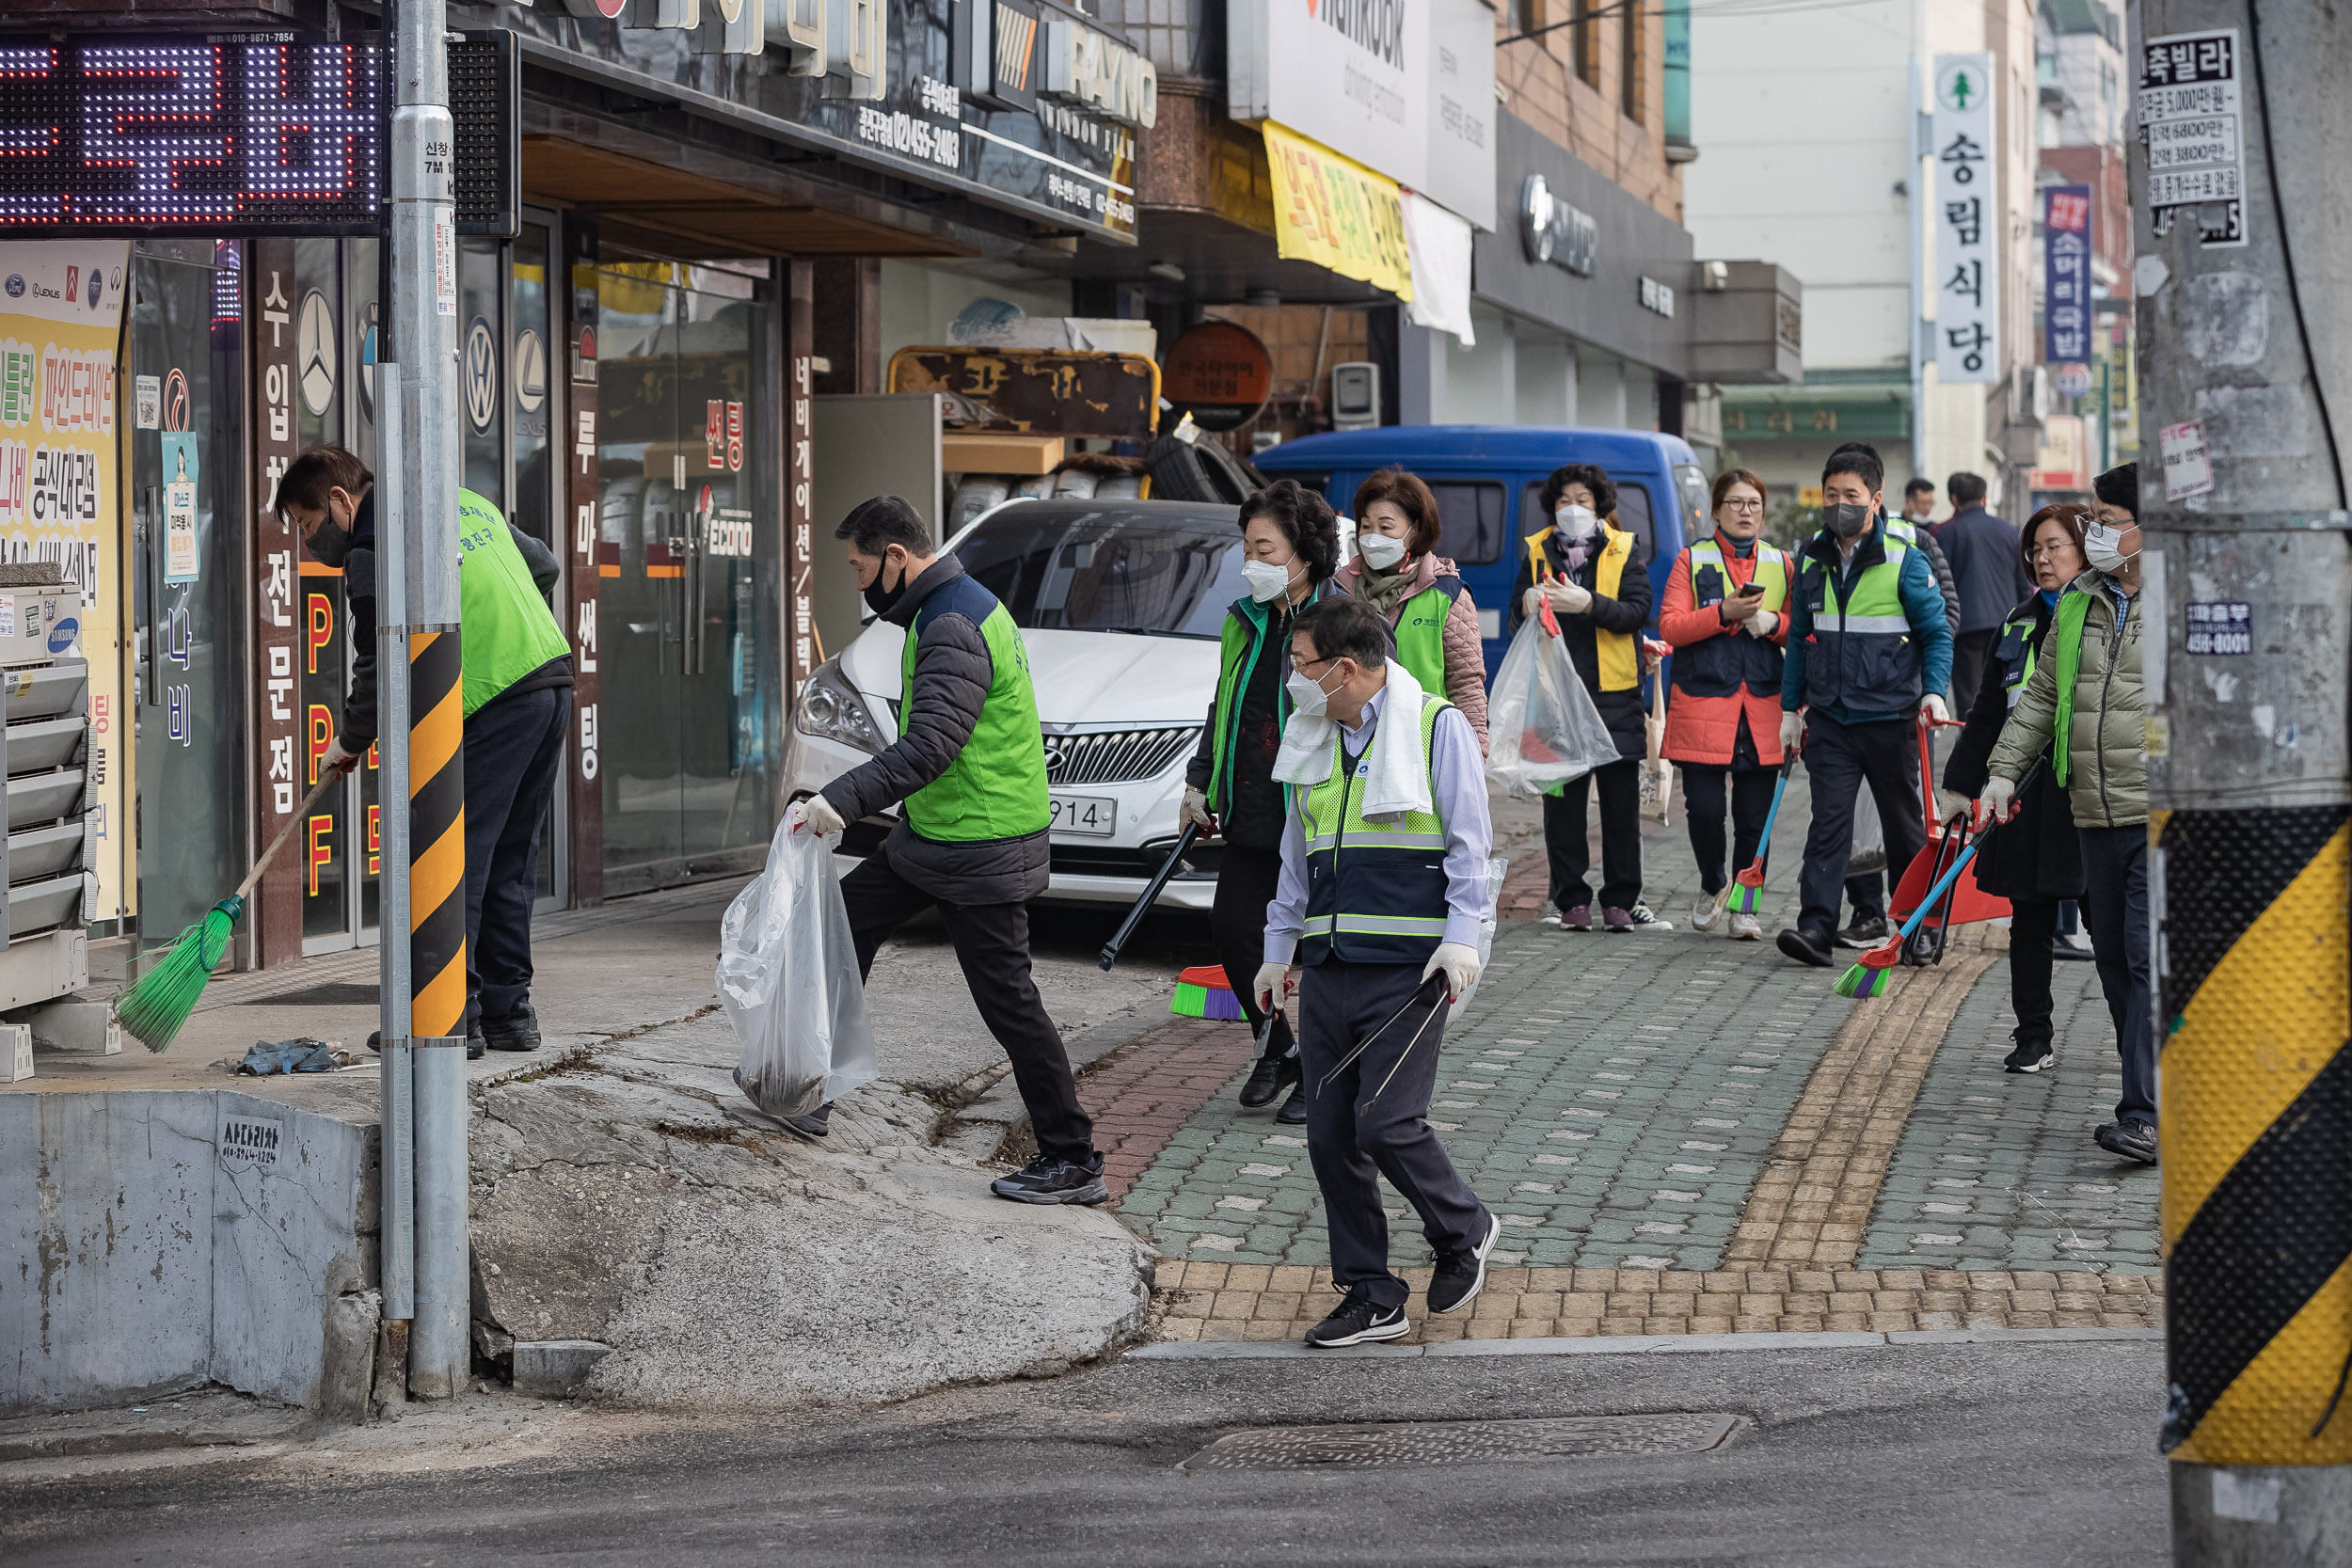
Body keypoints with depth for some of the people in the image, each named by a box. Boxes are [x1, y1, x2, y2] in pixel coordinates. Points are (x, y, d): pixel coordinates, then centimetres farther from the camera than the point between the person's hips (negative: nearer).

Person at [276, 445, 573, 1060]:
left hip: (492, 705, -9)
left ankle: (452, 1018, -5)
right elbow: (542, 564, 29)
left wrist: (350, 741, 7)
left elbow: (382, 665, -8)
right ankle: (508, 1010, 17)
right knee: (509, 859, 14)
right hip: (554, 676, 9)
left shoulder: (373, 547, -6)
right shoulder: (465, 501, 20)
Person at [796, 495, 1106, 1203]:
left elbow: (930, 746, -32)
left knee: (1007, 1002, -6)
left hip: (981, 852, -11)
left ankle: (1073, 1161, 0)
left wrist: (845, 798, -37)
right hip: (934, 833, 11)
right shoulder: (962, 605, 12)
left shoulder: (953, 628, -22)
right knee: (845, 921, 17)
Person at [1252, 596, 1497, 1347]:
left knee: (1386, 1123, -13)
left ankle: (1463, 1230, 15)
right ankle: (1372, 1297, 12)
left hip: (1407, 967, -7)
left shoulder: (1436, 726, -4)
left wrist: (1461, 938, -13)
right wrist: (1279, 947, 23)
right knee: (1330, 1136, 3)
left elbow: (1469, 842, -5)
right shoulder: (1314, 741, 16)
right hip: (1328, 969, 7)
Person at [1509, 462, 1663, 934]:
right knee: (1562, 802, 2)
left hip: (1614, 696, -1)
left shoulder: (1622, 553, 6)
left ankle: (1620, 900, 8)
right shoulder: (1537, 553, 11)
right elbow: (1515, 619, 7)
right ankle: (1571, 900, 8)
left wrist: (1588, 604, -24)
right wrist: (1527, 607, -17)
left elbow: (1638, 610, -8)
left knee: (1621, 803, 2)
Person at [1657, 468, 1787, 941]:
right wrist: (1724, 613, -15)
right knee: (1705, 809, -6)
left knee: (1754, 815, -1)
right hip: (1703, 702, -2)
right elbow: (1670, 627, -3)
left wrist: (1773, 622, -8)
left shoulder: (1782, 564, 14)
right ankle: (1711, 888, 20)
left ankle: (1743, 907, 12)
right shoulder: (1692, 560, 7)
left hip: (1763, 705, 2)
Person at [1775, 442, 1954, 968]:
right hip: (1829, 718, 2)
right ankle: (1816, 927, -14)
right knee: (1828, 821, -7)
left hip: (1889, 717, -2)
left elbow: (1937, 632, -1)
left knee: (1904, 825, 10)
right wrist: (1790, 707, 14)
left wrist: (1934, 691, -16)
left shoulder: (1904, 560, -5)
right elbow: (1799, 637, 15)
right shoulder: (1811, 560, 7)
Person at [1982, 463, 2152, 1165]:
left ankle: (2146, 1116, -15)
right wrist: (2004, 769, 13)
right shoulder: (2078, 605, 13)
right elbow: (2042, 695, 21)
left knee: (2152, 960, -13)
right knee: (2113, 958, 12)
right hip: (2098, 817, 7)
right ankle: (2145, 1101, 23)